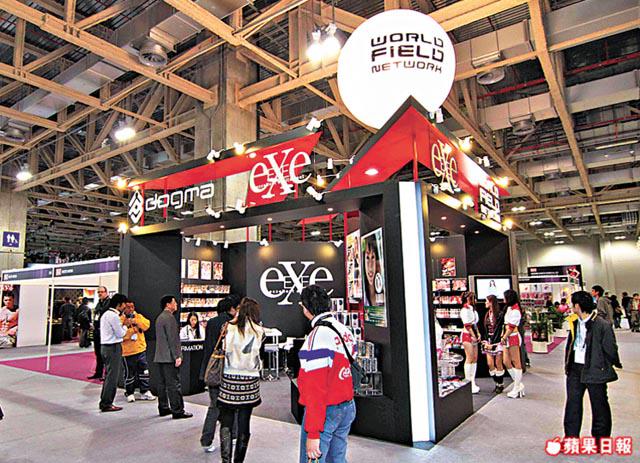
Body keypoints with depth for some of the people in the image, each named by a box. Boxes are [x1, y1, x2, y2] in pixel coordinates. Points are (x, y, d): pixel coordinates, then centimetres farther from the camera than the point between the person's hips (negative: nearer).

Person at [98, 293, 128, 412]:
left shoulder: (106, 314, 15)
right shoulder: (114, 316, -16)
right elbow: (120, 333, -14)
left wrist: (122, 324, 12)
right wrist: (125, 325, 1)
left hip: (106, 347, 10)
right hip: (113, 348, -10)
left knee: (108, 375, 17)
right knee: (112, 377, -3)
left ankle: (104, 402, 23)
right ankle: (107, 404, 2)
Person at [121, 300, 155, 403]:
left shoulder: (139, 316, 8)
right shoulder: (121, 319, -5)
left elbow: (146, 324, -8)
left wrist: (135, 321, -21)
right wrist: (126, 325, -27)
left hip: (141, 349, 4)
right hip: (128, 352, -4)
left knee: (144, 372, 9)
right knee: (129, 374, 5)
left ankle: (145, 392, 19)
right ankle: (129, 393, 21)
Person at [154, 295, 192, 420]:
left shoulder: (159, 318, 16)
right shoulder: (169, 318, -15)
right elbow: (173, 339, -19)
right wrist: (177, 356, -18)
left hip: (160, 356, 10)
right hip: (169, 357, -10)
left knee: (162, 383, 14)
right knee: (174, 384, -6)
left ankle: (163, 408, 22)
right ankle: (177, 410, -3)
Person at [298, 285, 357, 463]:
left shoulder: (317, 337, -21)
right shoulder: (345, 331, 4)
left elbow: (316, 388, -22)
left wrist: (313, 433, -19)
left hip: (324, 412, -8)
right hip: (348, 408, 8)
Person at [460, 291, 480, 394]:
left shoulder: (472, 309, 17)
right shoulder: (465, 310, -11)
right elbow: (467, 325, -14)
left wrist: (478, 334, 7)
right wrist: (474, 336, -14)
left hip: (474, 336, 9)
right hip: (467, 335, -9)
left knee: (475, 358, 7)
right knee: (469, 358, -9)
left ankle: (473, 382, 13)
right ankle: (468, 382, -4)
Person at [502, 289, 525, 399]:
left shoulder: (515, 310, -13)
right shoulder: (509, 308, 15)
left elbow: (511, 327, -15)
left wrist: (504, 338, -11)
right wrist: (503, 336, 10)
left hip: (513, 337, -9)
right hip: (507, 338, 9)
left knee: (516, 363, 0)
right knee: (506, 362, 9)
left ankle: (517, 389, 6)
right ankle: (519, 385, 20)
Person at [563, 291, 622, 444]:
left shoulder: (602, 325, -18)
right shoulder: (574, 322, 4)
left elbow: (610, 349, -9)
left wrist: (615, 364, 3)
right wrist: (567, 364, 13)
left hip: (595, 370, -6)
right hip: (575, 368, 6)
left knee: (599, 405, 10)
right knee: (572, 402, 11)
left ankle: (601, 438, 26)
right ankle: (571, 436, 22)